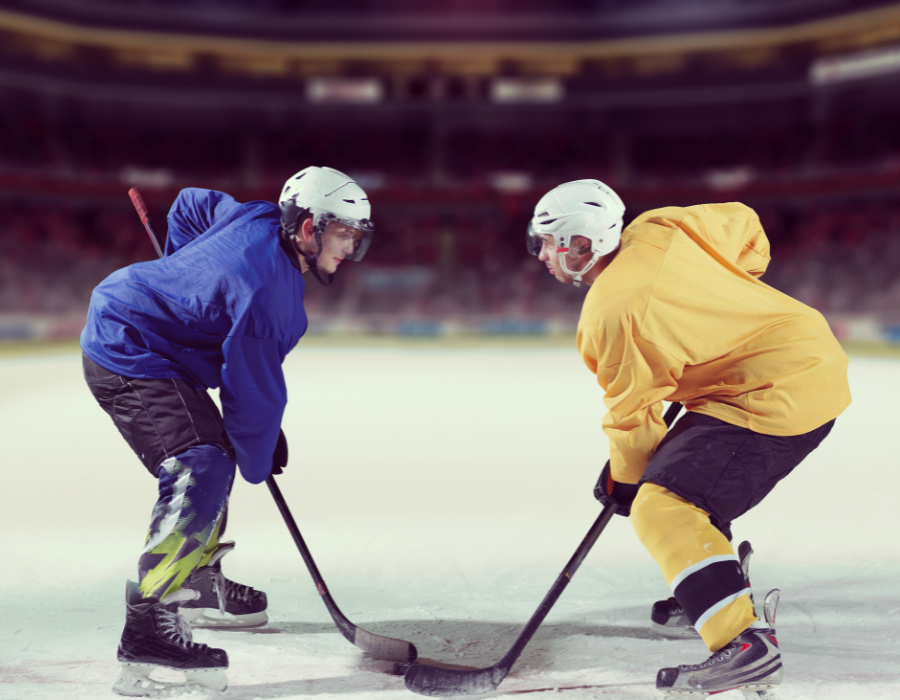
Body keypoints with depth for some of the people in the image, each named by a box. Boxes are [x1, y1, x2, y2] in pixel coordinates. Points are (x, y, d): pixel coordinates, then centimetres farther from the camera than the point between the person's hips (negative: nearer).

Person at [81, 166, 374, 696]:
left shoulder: (259, 219, 1)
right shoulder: (266, 286, -26)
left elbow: (190, 205, 20)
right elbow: (254, 388, -20)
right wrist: (258, 462, -5)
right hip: (129, 360, -11)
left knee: (214, 452, 19)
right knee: (202, 473, -23)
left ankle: (197, 583, 34)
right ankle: (148, 626, -25)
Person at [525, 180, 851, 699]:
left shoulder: (611, 315, -18)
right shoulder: (660, 229, 4)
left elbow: (633, 410, -8)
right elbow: (744, 226, 17)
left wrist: (624, 480, 9)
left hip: (778, 396, -11)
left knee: (663, 505, -18)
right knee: (681, 469, 23)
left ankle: (746, 645, -23)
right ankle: (715, 595, 38)